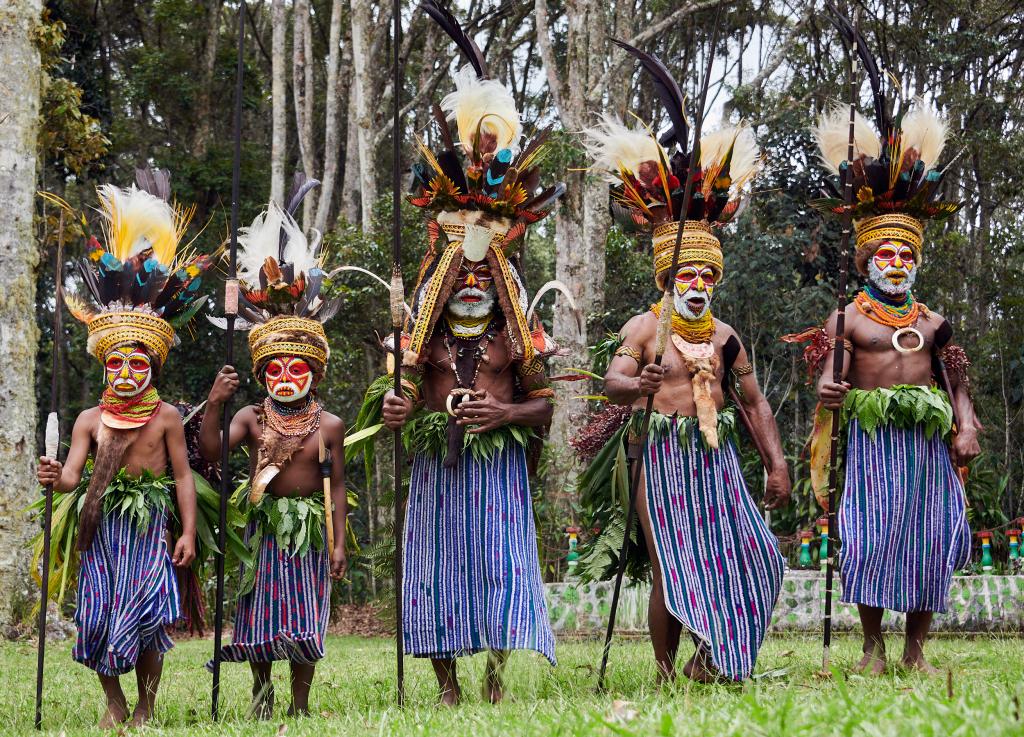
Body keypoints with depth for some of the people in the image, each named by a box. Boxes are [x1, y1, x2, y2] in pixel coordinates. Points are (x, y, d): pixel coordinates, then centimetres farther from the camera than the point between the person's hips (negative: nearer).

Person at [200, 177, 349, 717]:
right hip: (265, 523, 1)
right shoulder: (252, 418, -3)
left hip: (310, 527, -1)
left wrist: (338, 543, -3)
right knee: (259, 615, 8)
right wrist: (214, 405, -30)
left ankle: (300, 702, 13)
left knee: (304, 619, 3)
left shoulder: (329, 425, -3)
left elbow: (337, 485, 0)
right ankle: (262, 692, 26)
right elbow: (210, 451, -15)